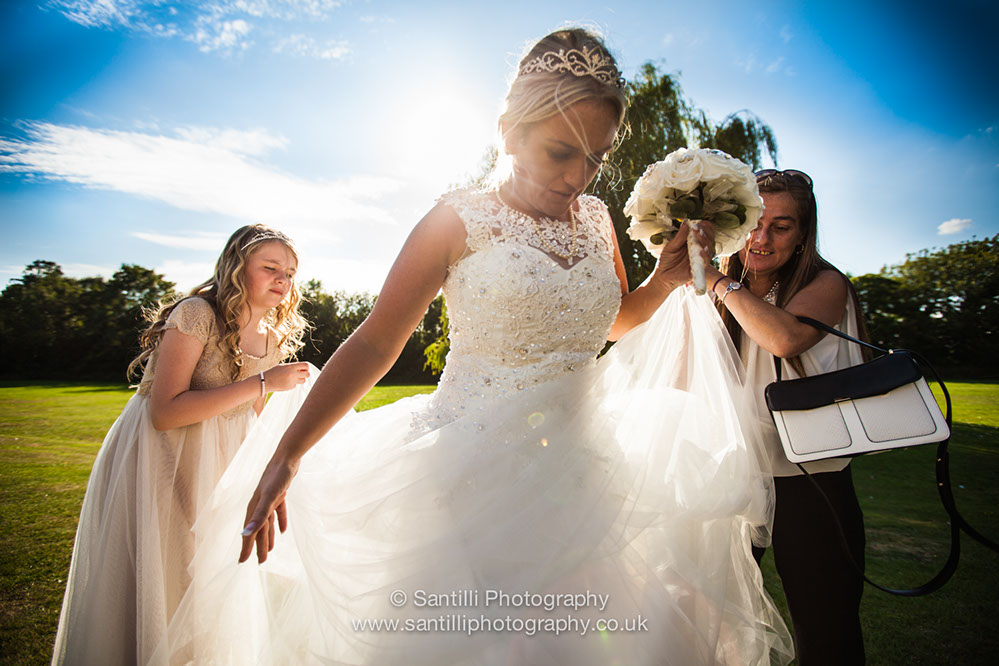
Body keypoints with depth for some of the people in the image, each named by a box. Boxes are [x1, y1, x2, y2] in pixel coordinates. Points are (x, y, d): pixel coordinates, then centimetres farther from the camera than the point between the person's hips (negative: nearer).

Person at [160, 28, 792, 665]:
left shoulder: (597, 219, 6)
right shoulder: (462, 220, -9)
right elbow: (374, 342, -9)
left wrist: (668, 280, 3)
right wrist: (286, 456, -11)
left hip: (575, 467, 5)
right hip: (472, 471, -4)